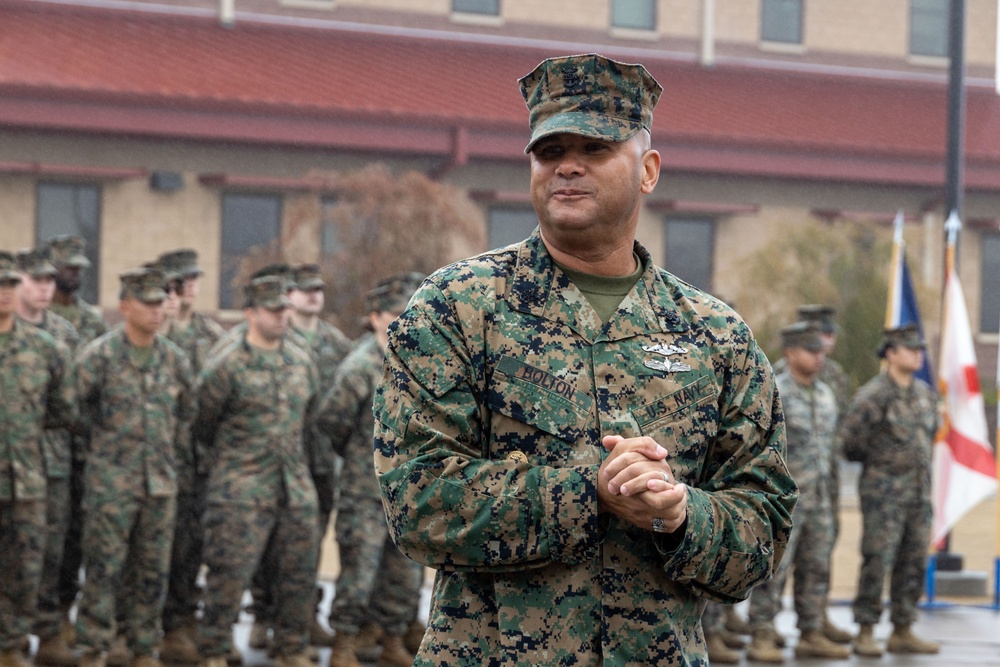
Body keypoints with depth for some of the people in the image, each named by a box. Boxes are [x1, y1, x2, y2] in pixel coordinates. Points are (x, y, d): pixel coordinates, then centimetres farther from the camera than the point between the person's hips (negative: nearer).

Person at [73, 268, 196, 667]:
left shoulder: (174, 360, 7)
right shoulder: (98, 356, -8)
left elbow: (186, 411, 22)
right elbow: (79, 408, 2)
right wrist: (105, 438, 7)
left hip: (161, 480, 4)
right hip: (110, 479, -4)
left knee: (152, 570, 7)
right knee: (104, 566, -4)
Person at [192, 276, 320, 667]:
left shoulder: (302, 362, 9)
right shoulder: (226, 367, -9)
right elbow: (201, 425, 0)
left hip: (296, 485, 6)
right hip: (242, 490, -5)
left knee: (299, 572, 8)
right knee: (231, 573, -6)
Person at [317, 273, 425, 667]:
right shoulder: (362, 366, -13)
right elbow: (329, 420, -8)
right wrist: (358, 456, 5)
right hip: (366, 490, -6)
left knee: (406, 572, 11)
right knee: (359, 571, -3)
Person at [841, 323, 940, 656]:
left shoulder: (924, 393, 10)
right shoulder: (873, 395, -13)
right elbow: (850, 441, -11)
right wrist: (879, 458, 4)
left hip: (919, 491, 7)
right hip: (883, 492, -7)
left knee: (914, 563, 9)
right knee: (877, 562, -7)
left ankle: (902, 632, 17)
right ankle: (865, 634, -1)